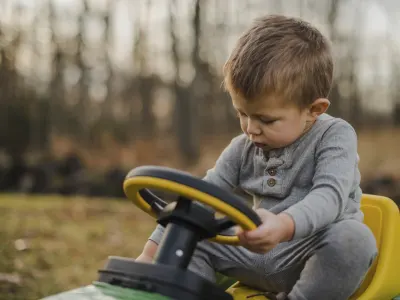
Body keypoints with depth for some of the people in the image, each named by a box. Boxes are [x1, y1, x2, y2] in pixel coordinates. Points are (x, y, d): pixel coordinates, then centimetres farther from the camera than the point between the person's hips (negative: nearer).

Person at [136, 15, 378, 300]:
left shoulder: (335, 136, -11)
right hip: (259, 255, 5)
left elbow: (330, 195, -28)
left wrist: (284, 226, -50)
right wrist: (151, 253, -3)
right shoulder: (244, 148, 4)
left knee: (354, 238, -36)